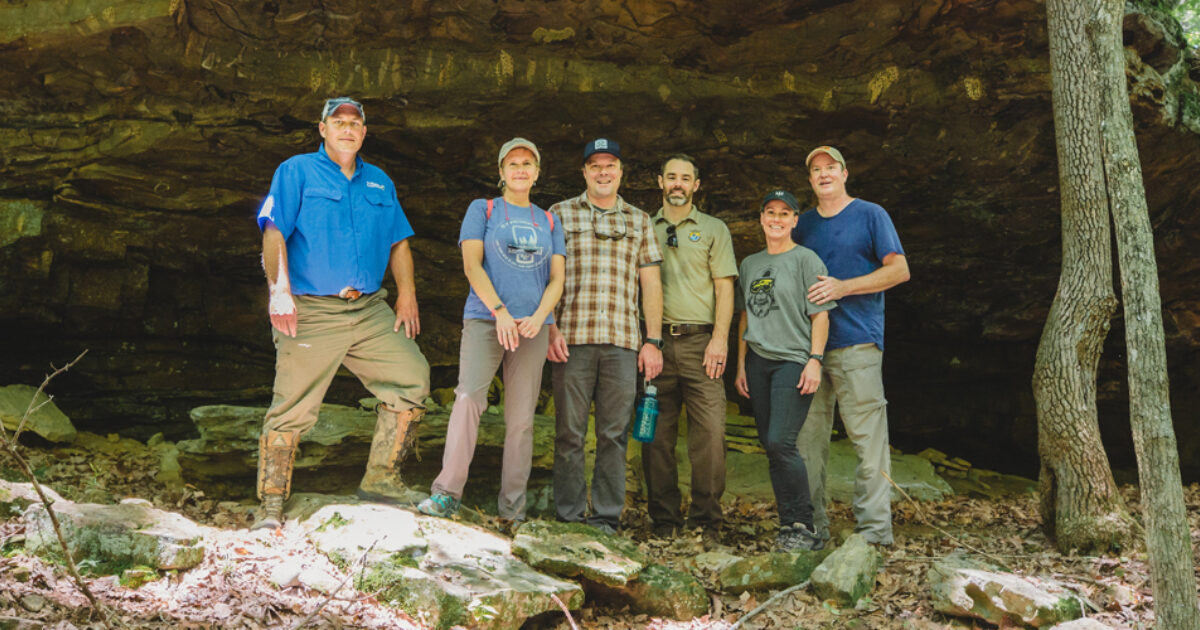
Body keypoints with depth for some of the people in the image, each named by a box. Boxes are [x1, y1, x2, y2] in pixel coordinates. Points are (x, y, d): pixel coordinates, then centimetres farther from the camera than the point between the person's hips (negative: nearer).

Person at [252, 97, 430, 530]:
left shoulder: (379, 183, 20)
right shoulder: (297, 172, 4)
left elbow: (398, 243, 21)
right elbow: (274, 234, -6)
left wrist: (406, 293, 8)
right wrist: (280, 290, -17)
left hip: (371, 311, 5)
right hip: (311, 312, -5)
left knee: (412, 378, -4)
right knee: (292, 408, -5)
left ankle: (380, 479, 8)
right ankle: (271, 504, 6)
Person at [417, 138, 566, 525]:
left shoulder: (549, 221, 19)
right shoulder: (482, 209, 11)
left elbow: (557, 278, 12)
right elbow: (472, 265, 0)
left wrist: (538, 317, -7)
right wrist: (500, 311, -11)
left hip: (533, 326, 3)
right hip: (485, 318, -2)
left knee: (521, 417, -1)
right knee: (469, 397, -21)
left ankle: (513, 509, 4)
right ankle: (447, 493, -16)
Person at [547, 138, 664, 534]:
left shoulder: (639, 221, 16)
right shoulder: (560, 214, 11)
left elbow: (650, 284, 13)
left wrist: (653, 340, 5)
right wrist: (550, 328, -5)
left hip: (623, 342, 1)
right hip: (572, 339, -1)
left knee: (614, 434, 1)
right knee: (570, 432, 0)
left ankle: (607, 518, 9)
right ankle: (569, 517, 8)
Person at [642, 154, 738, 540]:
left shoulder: (713, 229, 13)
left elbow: (724, 288, 6)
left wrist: (720, 338, -6)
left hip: (699, 339, -1)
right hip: (655, 341, 2)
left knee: (710, 432, -9)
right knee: (656, 433, 0)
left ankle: (706, 522, 0)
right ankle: (664, 520, 9)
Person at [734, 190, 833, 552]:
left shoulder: (806, 260, 1)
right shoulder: (750, 264, 18)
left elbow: (820, 314, -3)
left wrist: (815, 360, -12)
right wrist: (741, 365, 15)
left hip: (793, 361, -6)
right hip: (758, 362, 6)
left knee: (780, 442, -17)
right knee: (769, 445, 3)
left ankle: (804, 527, -8)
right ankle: (789, 525, 10)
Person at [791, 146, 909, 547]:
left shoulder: (870, 215, 6)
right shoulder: (802, 224, 19)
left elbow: (899, 270, -2)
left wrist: (843, 287, -13)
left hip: (856, 343, -4)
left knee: (868, 436, -6)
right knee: (808, 438, 4)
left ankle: (874, 531, -2)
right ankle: (811, 526, 12)